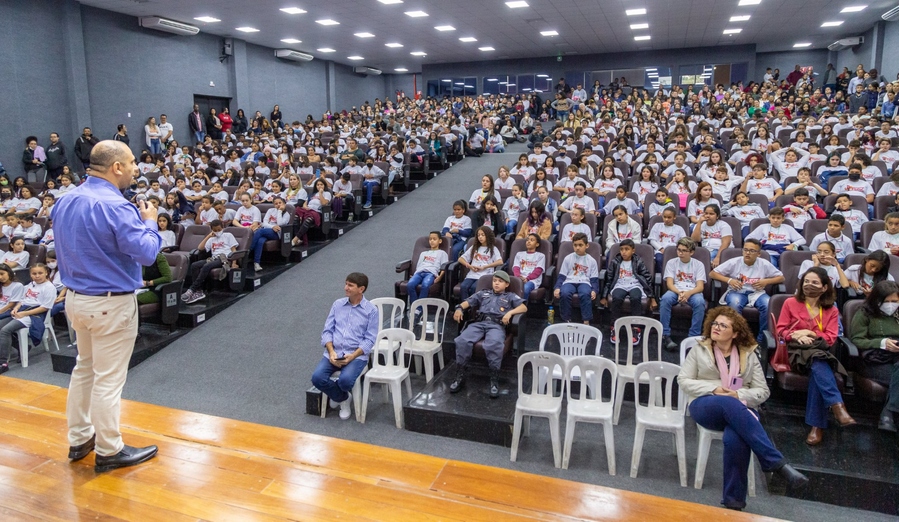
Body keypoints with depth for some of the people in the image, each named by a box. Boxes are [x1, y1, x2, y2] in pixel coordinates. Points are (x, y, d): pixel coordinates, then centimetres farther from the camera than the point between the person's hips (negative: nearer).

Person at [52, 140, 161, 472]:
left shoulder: (66, 201, 5)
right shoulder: (115, 206, -22)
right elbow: (147, 253, -23)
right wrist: (149, 222, -6)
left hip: (75, 298, 9)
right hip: (111, 304, -9)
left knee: (84, 368, 22)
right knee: (108, 378, 3)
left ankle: (79, 439, 34)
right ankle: (108, 451, 16)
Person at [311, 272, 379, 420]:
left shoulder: (371, 310, -2)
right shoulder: (337, 304, 9)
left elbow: (369, 340, -5)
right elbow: (327, 331, 6)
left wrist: (352, 356, -19)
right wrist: (331, 352, -11)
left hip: (357, 355, -3)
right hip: (333, 353, 4)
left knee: (345, 380, -31)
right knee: (317, 378, -22)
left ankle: (336, 392, 10)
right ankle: (343, 398, 7)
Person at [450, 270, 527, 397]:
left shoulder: (510, 296, 26)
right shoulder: (483, 293, 34)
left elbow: (524, 308, 12)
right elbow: (468, 302, 23)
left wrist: (510, 312, -6)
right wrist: (459, 308, 1)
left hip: (497, 325, -3)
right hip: (479, 323, 3)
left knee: (494, 344, -39)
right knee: (462, 341, -28)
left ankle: (494, 379, -28)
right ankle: (459, 375, -17)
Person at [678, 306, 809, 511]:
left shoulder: (749, 355, 15)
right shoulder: (699, 350, 13)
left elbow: (763, 391, 11)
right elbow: (683, 381, 6)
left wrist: (739, 395, -9)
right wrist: (713, 389, -10)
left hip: (740, 410, 1)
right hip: (705, 407, -1)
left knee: (735, 438, -38)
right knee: (728, 404, -40)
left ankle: (734, 500, -28)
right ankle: (778, 464, -40)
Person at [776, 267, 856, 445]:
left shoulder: (831, 310, 15)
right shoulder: (790, 303, 9)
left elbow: (831, 338, 5)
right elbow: (780, 330, 6)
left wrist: (809, 333, -10)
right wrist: (797, 336, -14)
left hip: (820, 351, 2)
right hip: (796, 350, -1)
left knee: (818, 370, -35)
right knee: (819, 365, -37)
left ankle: (817, 425, -36)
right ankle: (837, 405, -48)